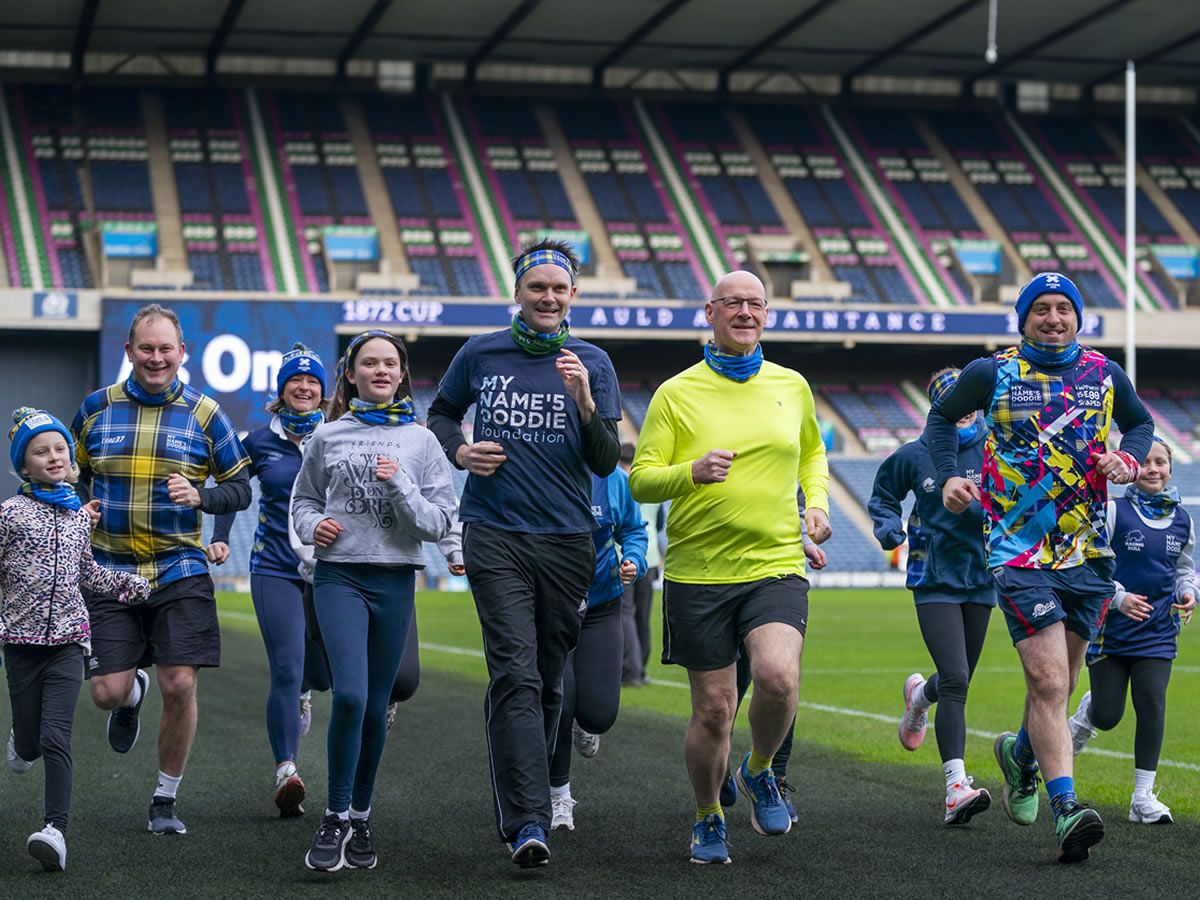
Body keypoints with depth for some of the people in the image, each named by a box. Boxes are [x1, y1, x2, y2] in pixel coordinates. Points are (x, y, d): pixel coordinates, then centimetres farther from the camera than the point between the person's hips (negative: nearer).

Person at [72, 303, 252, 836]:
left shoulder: (204, 413, 1)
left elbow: (240, 490, 5)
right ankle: (134, 694, 36)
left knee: (180, 686, -8)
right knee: (107, 692, -5)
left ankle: (165, 800, 11)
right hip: (110, 571, 1)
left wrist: (200, 496, -16)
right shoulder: (97, 408, 5)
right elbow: (70, 475, 19)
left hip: (180, 570, -1)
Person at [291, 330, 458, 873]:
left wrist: (400, 486, -12)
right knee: (350, 694, -18)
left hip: (395, 579, 2)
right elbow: (302, 500, 18)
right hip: (339, 576, -2)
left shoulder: (421, 442, 6)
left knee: (376, 706, 7)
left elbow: (440, 522, 2)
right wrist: (313, 525, -3)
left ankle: (360, 818, 21)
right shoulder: (328, 437, 6)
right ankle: (336, 817, -5)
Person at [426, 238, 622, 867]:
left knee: (547, 682, 8)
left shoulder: (592, 364, 5)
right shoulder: (481, 355, 6)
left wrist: (584, 401, -16)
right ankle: (527, 821, -20)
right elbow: (440, 414, 22)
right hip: (495, 536, -2)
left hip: (567, 539, 2)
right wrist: (460, 451, 1)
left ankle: (522, 795, 26)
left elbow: (606, 463, 0)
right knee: (516, 676, -14)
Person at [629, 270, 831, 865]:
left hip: (777, 566, 1)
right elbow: (641, 479, -2)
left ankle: (759, 772, 8)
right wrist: (693, 472, -21)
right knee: (713, 709, 2)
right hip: (698, 572, -1)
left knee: (778, 676, -23)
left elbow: (812, 452, 28)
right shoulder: (677, 393, 0)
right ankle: (708, 820, 27)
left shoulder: (791, 386, 10)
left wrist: (817, 503, 11)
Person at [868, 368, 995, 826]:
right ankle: (956, 787, -19)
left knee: (957, 681, 17)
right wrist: (888, 528, -4)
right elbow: (882, 496, 15)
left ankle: (919, 695, 54)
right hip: (934, 579, -3)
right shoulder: (915, 456, -2)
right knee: (955, 681, -17)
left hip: (981, 579, 3)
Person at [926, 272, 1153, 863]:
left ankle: (1020, 753, 42)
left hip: (1088, 554, 4)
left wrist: (1129, 458, 4)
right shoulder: (992, 373, 0)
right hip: (1018, 553, -4)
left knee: (1057, 686, 13)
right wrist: (948, 478, -1)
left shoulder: (1105, 375, 7)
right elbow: (941, 418, 15)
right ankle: (1065, 807, -17)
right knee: (1049, 683, -15)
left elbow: (1141, 422, 25)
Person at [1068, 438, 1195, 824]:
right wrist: (1119, 597, -21)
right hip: (1111, 629, -2)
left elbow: (1186, 568, 20)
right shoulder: (1113, 512, -7)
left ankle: (1143, 797, 0)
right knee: (1108, 715, 0)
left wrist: (1188, 593, -2)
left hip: (1157, 632, 3)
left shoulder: (1182, 520, 6)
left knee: (1152, 706, -9)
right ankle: (1085, 713, 39)